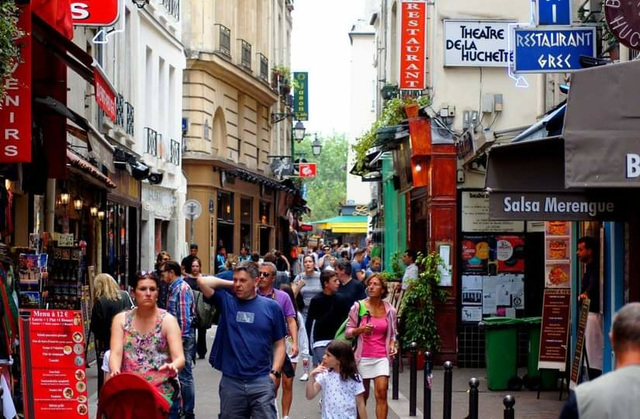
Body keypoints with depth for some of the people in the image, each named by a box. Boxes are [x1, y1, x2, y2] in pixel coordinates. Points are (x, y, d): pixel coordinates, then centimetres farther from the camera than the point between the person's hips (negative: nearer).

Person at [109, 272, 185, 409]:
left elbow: (179, 358, -5)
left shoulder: (168, 320, 4)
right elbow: (116, 353, -2)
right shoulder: (121, 319, 10)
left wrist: (173, 367, -29)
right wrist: (115, 371, -25)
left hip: (161, 388, -1)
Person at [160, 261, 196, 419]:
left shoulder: (182, 289, -13)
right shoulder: (174, 288, 15)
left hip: (182, 338, -9)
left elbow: (184, 317, -19)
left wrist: (180, 339, -21)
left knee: (185, 376, -2)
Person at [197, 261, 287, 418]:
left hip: (262, 382, -1)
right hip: (231, 382, 1)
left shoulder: (271, 307, 3)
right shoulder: (226, 302, 5)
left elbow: (279, 344, 6)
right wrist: (230, 284, 2)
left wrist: (274, 373, -5)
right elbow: (203, 281, -7)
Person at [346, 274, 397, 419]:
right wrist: (361, 329, -18)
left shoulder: (390, 310, 3)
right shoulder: (358, 307, -2)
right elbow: (348, 332, 0)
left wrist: (392, 345, -3)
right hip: (363, 356, 0)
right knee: (362, 395, 8)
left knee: (381, 392, -13)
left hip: (381, 357, 1)